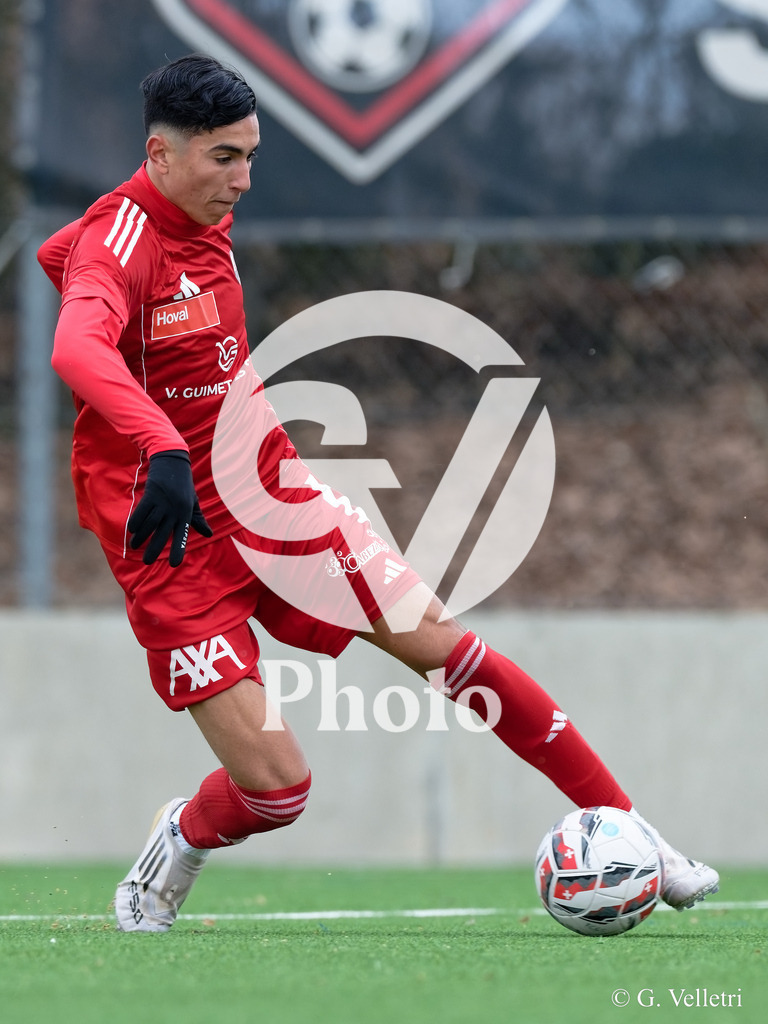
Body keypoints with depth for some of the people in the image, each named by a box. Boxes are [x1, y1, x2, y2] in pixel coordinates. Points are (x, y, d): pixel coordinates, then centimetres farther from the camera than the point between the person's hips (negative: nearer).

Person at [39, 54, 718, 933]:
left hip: (270, 496, 7)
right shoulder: (117, 242, -20)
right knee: (274, 785, -12)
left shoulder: (206, 220, 6)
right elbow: (75, 348, -43)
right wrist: (162, 449, -59)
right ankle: (179, 846, 23)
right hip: (175, 538, -7)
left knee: (439, 642, -4)